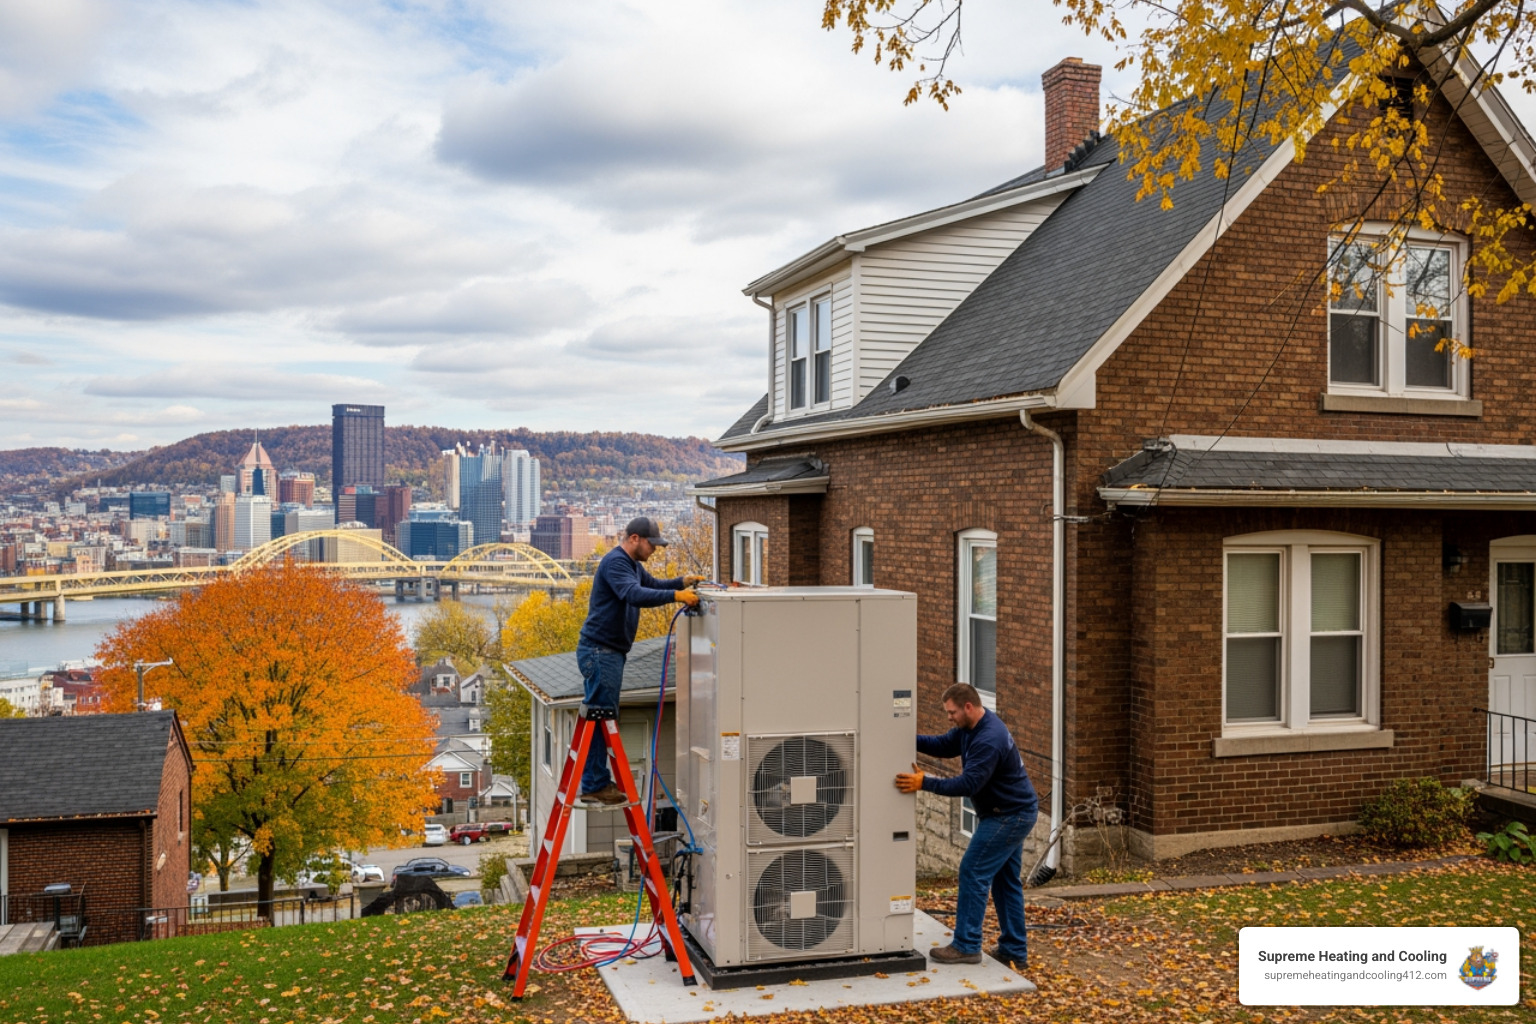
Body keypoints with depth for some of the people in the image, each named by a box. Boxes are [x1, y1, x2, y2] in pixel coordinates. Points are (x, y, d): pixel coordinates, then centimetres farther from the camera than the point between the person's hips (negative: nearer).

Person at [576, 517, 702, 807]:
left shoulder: (632, 564, 18)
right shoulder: (615, 562, -16)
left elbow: (652, 585, 28)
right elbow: (634, 594, -30)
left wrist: (683, 582, 10)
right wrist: (676, 595, -36)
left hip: (610, 652, 11)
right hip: (599, 651, -11)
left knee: (605, 718, 14)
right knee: (600, 718, -9)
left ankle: (597, 783, 20)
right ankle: (594, 787, -6)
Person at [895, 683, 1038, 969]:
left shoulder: (989, 741, -28)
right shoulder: (970, 728, 3)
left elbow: (968, 784, -31)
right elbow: (943, 745, 10)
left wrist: (925, 783, -30)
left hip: (1009, 817, -10)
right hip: (1013, 813, 10)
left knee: (973, 872, -7)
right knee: (1006, 880, 13)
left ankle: (966, 946, -1)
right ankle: (1015, 952, 19)